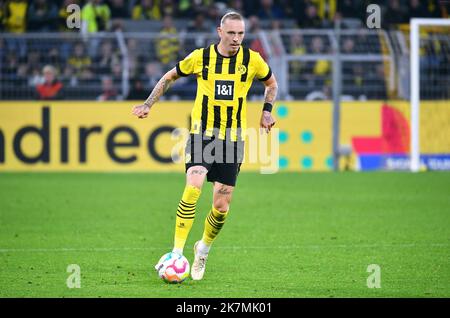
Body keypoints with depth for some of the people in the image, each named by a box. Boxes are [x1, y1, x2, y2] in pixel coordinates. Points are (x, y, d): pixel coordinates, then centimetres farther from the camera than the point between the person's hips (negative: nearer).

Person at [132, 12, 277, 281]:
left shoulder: (252, 60, -1)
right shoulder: (201, 57, -3)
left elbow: (271, 84, 19)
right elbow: (170, 77, 14)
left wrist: (267, 111, 5)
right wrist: (148, 104, 7)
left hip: (233, 138, 1)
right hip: (202, 134, -1)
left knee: (222, 206, 0)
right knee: (192, 190, -23)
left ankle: (204, 249, 28)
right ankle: (177, 253, -18)